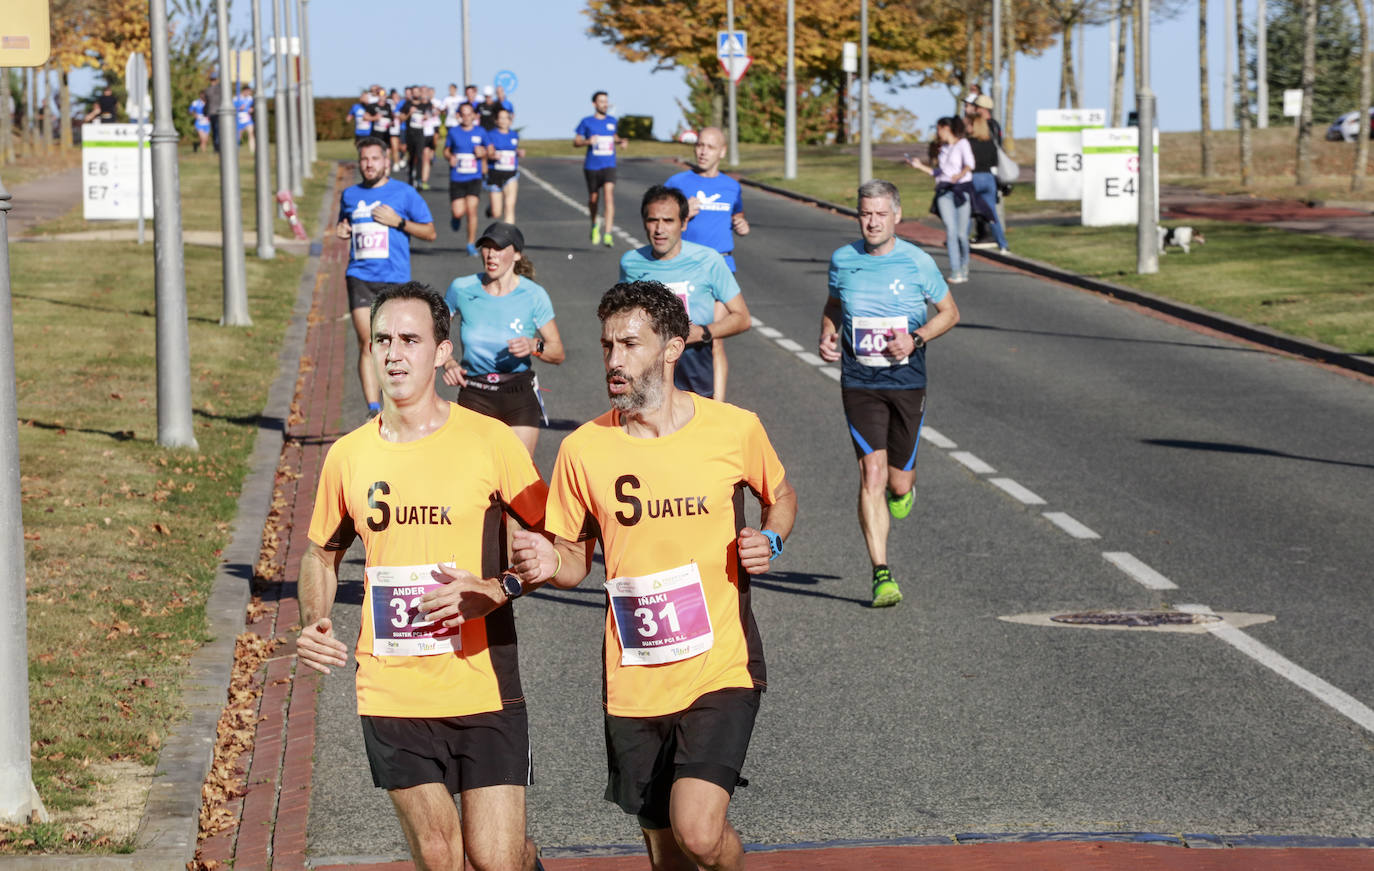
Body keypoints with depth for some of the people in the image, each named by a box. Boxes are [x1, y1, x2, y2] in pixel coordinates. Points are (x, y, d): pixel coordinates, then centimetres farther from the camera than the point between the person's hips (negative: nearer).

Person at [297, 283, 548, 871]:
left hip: (484, 688, -3)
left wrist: (497, 590, -18)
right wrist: (314, 625, 1)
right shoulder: (348, 456, 4)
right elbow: (322, 554, 19)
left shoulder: (490, 442, -5)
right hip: (391, 693, 3)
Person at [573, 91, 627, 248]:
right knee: (593, 198, 10)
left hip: (609, 166, 1)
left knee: (608, 196, -17)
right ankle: (595, 224, 42)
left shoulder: (612, 120, 9)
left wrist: (620, 141, 6)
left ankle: (608, 235, -22)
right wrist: (588, 142, -17)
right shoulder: (586, 122, -1)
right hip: (592, 167, -1)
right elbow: (575, 142, 2)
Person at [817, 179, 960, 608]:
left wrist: (916, 339, -11)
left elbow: (949, 312, 6)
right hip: (859, 383, 0)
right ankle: (882, 575, -8)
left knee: (898, 481, 5)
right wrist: (826, 337, 0)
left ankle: (903, 487, 46)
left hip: (907, 381, 0)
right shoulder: (842, 260, 2)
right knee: (872, 475, -11)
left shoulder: (917, 263, -5)